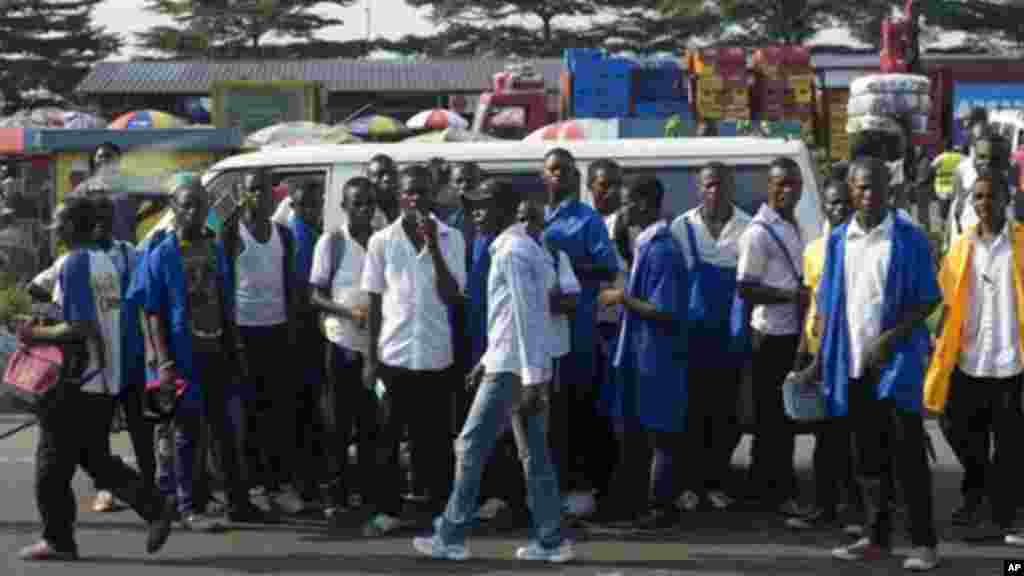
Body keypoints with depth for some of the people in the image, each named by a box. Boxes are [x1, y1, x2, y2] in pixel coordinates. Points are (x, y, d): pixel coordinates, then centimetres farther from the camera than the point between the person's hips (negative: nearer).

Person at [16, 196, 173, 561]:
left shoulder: (75, 265, -15)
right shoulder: (106, 262, 11)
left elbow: (80, 329, -21)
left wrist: (37, 335, -8)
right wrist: (46, 330, 21)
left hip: (79, 383, -9)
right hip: (107, 380, 9)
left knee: (52, 462, 3)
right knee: (97, 459, 15)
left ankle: (58, 540, 9)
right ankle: (154, 510, 4)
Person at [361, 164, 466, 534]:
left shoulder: (451, 239, 0)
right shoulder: (382, 241, 2)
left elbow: (452, 296, -9)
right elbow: (375, 302, 6)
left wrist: (433, 246, -16)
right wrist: (370, 357, 2)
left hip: (436, 354, -1)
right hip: (393, 352, 1)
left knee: (435, 437, 4)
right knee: (388, 436, 5)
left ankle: (441, 508, 13)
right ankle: (386, 510, 14)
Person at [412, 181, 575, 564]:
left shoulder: (510, 251, -15)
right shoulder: (526, 247, 17)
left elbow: (526, 316, -21)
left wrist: (531, 379, -23)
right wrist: (487, 359, 25)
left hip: (511, 369, -10)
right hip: (521, 367, 10)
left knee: (471, 448, -2)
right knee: (534, 455, 9)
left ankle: (451, 538, 5)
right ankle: (551, 542, 9)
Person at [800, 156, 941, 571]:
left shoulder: (910, 239, -3)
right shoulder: (838, 240, 8)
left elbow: (929, 300, -4)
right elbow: (827, 304, 12)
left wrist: (890, 338, -15)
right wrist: (820, 359, 7)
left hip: (897, 361, -4)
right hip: (851, 362, 4)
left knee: (907, 452, -4)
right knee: (868, 454, 11)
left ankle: (923, 542, 2)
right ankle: (876, 537, 20)